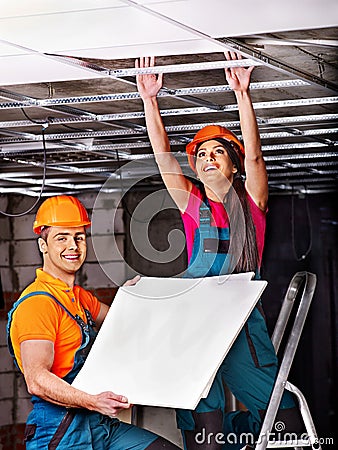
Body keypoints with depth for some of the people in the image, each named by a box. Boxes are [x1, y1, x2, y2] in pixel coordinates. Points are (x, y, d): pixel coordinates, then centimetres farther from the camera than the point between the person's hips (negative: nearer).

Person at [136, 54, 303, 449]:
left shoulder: (251, 200, 7)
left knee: (283, 416, 0)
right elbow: (163, 155, 1)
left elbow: (253, 154, -8)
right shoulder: (192, 202, 9)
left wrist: (242, 93, -17)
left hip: (243, 316, 0)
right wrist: (149, 100, -7)